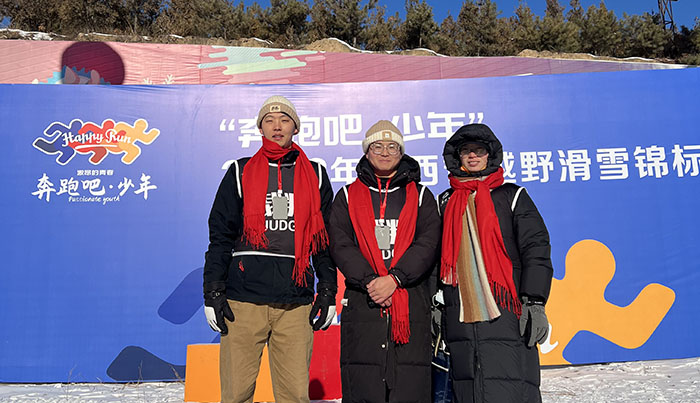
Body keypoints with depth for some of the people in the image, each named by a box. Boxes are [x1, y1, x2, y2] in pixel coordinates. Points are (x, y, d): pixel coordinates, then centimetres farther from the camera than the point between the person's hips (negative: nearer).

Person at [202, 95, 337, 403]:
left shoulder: (315, 176, 12)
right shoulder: (241, 173, 9)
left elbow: (325, 239, 12)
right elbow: (220, 236, 7)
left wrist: (328, 292, 6)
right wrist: (213, 293, 0)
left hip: (296, 303, 1)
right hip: (243, 299, 0)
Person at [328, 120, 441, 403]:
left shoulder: (421, 197, 15)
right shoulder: (348, 196, 14)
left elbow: (428, 244, 1)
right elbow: (340, 244, 2)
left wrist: (394, 278, -13)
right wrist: (370, 281, -12)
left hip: (412, 302, 0)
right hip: (362, 302, 0)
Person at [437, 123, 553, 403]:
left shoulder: (512, 197, 8)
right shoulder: (446, 203, 17)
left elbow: (536, 249, 1)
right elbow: (435, 256, 19)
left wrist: (535, 302, -9)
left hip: (506, 317, -3)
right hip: (460, 322, 3)